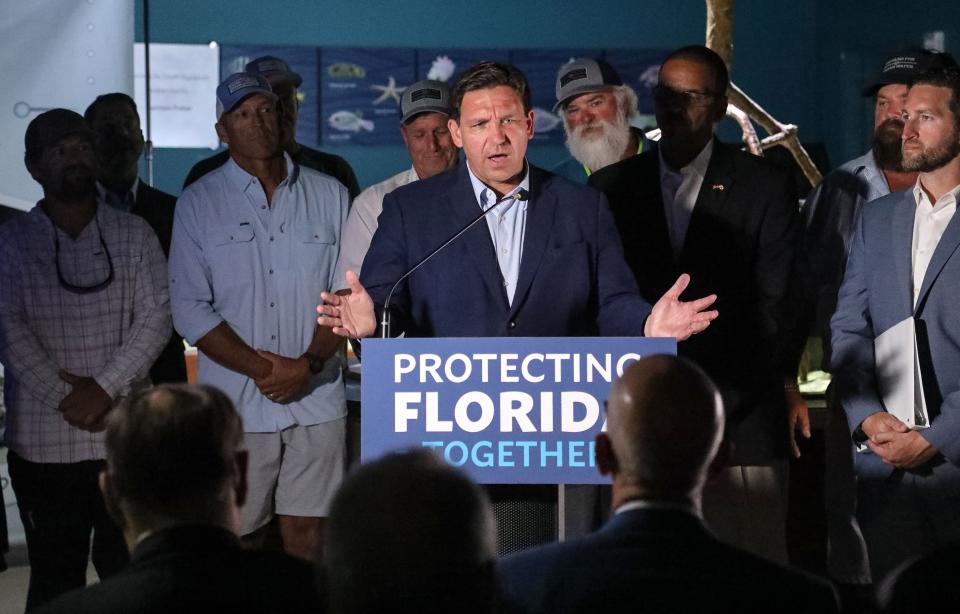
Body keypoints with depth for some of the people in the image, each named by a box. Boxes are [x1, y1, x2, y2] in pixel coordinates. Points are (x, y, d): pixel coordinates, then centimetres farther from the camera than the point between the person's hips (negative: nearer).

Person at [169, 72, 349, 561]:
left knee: (307, 537, 3)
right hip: (235, 405, -1)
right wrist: (262, 368, -10)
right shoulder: (198, 203, 3)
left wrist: (309, 364, -9)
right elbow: (190, 309, -2)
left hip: (316, 398, 2)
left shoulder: (329, 196, 9)